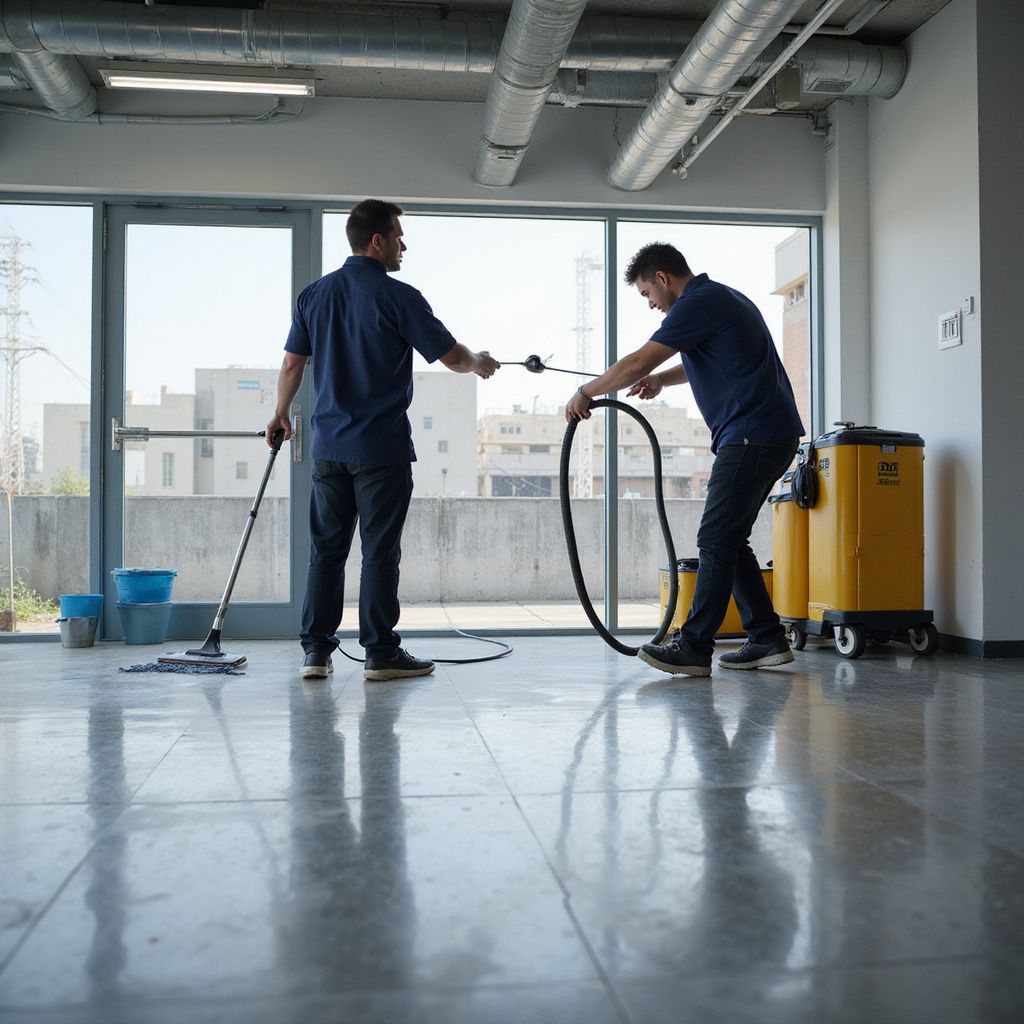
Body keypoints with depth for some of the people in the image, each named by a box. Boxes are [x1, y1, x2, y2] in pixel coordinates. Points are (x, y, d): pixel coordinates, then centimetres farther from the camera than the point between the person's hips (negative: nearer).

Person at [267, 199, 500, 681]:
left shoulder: (314, 294, 8)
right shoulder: (398, 296, -9)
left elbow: (292, 364, 12)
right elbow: (452, 357, -5)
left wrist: (281, 413, 26)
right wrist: (480, 363, 16)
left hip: (328, 446, 5)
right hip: (382, 447, -5)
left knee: (326, 550, 10)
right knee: (380, 552, 1)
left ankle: (316, 651, 12)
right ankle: (380, 653, 8)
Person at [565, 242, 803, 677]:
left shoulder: (698, 303, -11)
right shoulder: (721, 297, 21)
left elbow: (637, 364, -14)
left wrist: (585, 393, -1)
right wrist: (662, 379, 27)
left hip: (752, 436, -10)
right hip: (774, 436, 10)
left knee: (716, 540, -7)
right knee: (729, 541, 12)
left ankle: (694, 648, -2)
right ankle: (767, 639, 15)